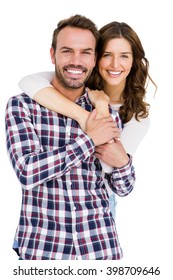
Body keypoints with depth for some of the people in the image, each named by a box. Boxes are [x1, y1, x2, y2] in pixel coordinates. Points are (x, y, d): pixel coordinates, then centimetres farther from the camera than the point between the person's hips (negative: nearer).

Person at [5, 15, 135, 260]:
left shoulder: (108, 115, 2)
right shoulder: (22, 105, -5)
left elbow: (123, 189, 9)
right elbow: (27, 172, -19)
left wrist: (122, 162, -12)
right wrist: (88, 139, -16)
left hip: (100, 245, 3)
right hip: (42, 245, -2)